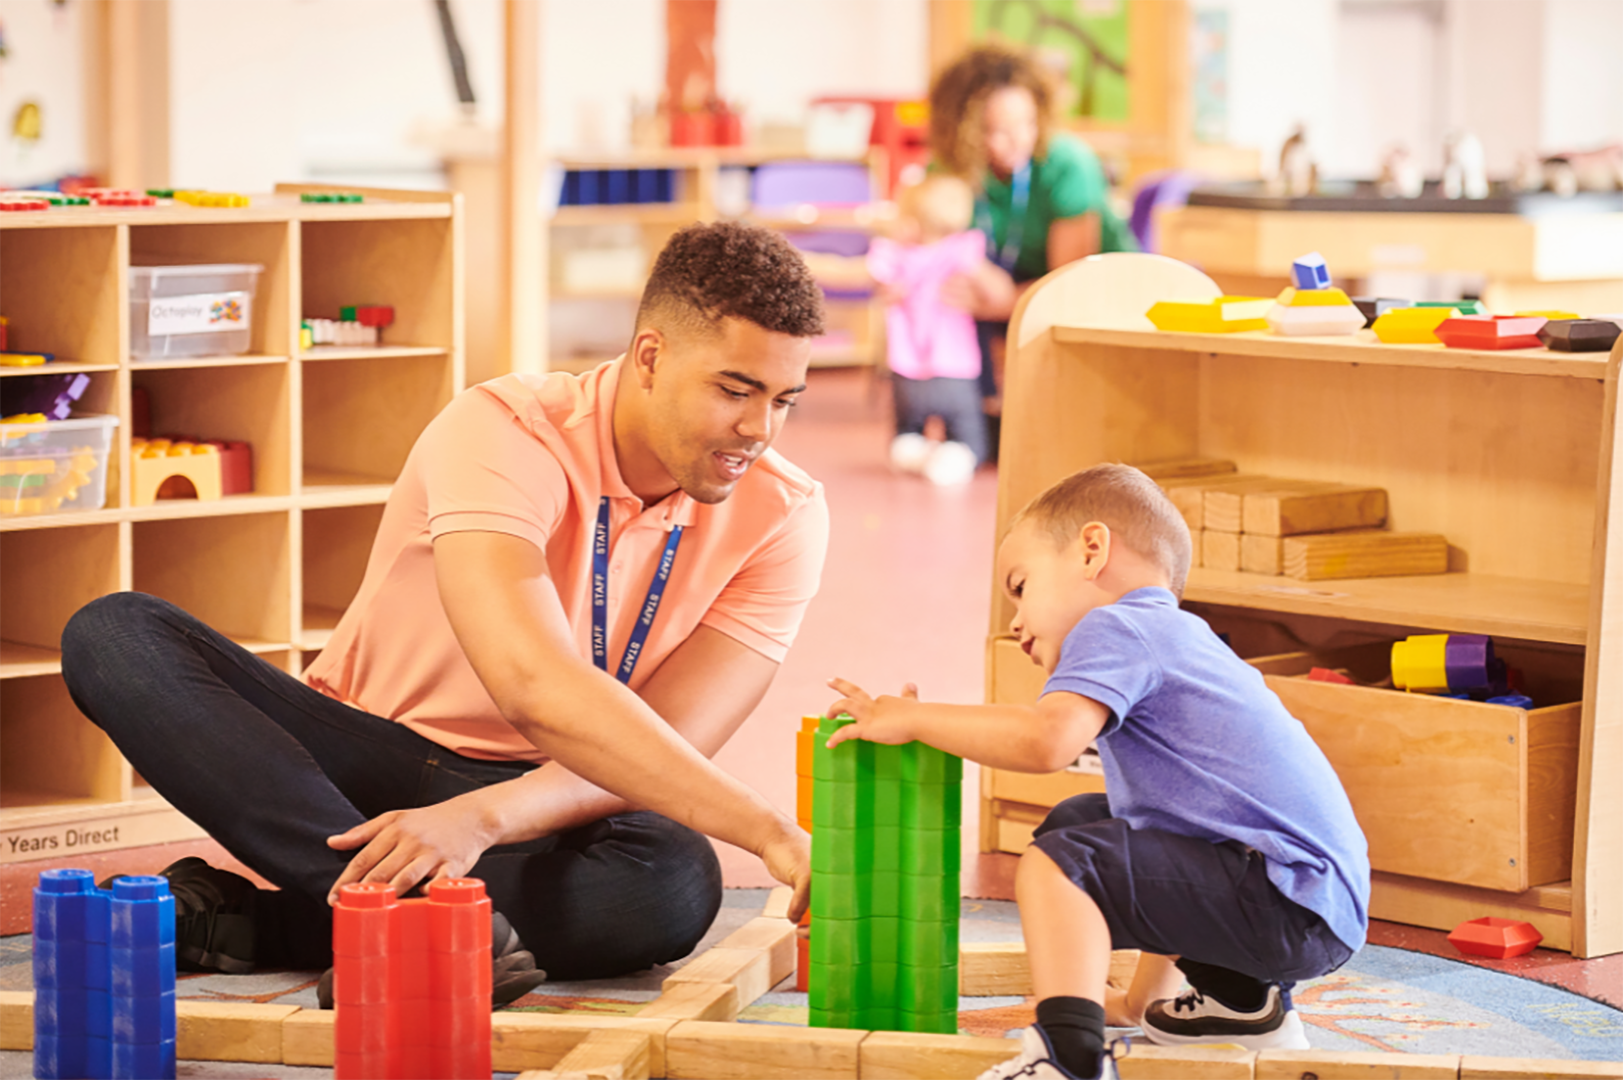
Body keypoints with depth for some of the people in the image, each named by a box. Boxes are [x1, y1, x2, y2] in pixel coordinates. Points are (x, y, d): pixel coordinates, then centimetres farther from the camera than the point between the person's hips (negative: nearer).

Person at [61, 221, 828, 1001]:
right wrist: (767, 832, -44)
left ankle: (239, 921, -27)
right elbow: (534, 688, -36)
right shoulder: (504, 434, -20)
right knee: (114, 637, -25)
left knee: (674, 886, -36)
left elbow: (656, 753, -17)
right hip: (372, 755, -1)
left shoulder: (783, 518, -9)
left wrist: (477, 819, -37)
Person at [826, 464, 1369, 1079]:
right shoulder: (1176, 638, 26)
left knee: (1056, 864, -17)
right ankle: (1242, 999, 27)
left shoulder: (1113, 629, -5)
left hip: (1292, 904, -10)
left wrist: (911, 720, -13)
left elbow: (1047, 741, -27)